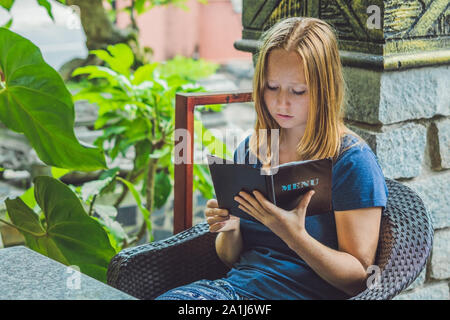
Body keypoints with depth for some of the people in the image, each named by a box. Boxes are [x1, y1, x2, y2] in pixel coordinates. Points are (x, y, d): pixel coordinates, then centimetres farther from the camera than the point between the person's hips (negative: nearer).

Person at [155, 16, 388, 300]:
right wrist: (229, 229, -5)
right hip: (235, 286, 5)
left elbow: (358, 278, -8)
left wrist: (294, 236, -23)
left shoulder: (352, 160, -6)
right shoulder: (249, 150, 10)